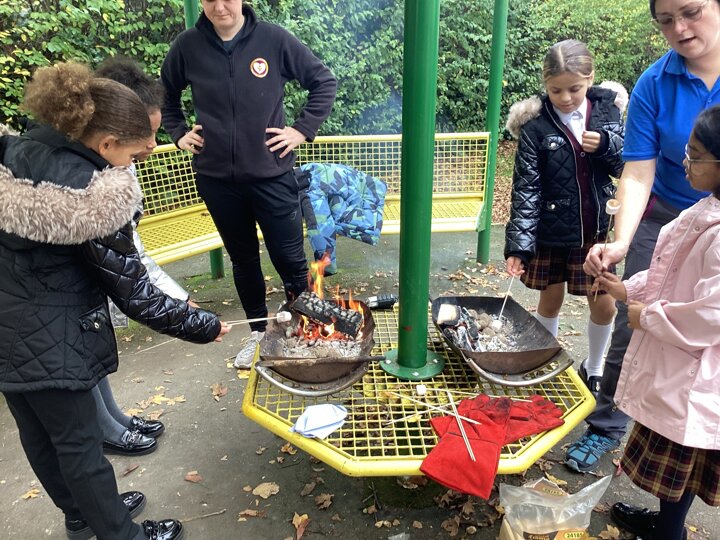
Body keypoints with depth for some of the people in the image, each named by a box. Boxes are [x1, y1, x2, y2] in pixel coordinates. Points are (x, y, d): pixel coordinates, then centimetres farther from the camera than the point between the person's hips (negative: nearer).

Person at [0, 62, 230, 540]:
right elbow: (135, 294, -20)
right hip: (50, 343, -8)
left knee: (39, 436, 23)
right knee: (79, 444, 10)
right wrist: (203, 326, -10)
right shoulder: (94, 199, -26)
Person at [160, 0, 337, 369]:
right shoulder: (187, 46, 0)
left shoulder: (274, 40, -6)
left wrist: (302, 129, -5)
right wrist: (178, 133, 6)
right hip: (216, 177, 2)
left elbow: (324, 82, 2)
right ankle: (258, 332, 33)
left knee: (289, 258, 4)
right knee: (243, 259, 14)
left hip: (271, 173, -2)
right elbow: (164, 93, 18)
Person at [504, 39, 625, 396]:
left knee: (604, 305, 9)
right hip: (551, 231, -2)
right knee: (551, 300, 12)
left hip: (597, 229, 3)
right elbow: (525, 188, -15)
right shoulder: (535, 125, -11)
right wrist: (519, 243, -23)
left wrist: (606, 145, -18)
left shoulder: (606, 109, -2)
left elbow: (628, 165, 4)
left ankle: (593, 369, 34)